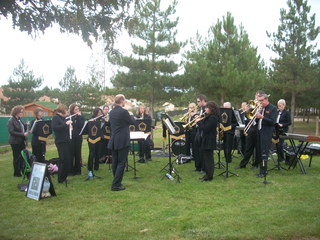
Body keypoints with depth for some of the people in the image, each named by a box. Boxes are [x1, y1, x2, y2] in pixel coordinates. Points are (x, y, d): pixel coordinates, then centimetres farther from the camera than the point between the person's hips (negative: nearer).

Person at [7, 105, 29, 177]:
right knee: (17, 158, 3)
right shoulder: (11, 121, -12)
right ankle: (16, 173, 15)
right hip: (15, 142, -6)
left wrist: (26, 125, -4)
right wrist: (22, 134, -23)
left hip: (22, 141, 6)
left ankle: (22, 170, 19)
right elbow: (11, 132, -19)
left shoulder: (20, 119, 9)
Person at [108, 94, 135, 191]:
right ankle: (116, 185, -2)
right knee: (121, 163, -2)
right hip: (122, 141, -7)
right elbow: (132, 122, -5)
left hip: (113, 141, 8)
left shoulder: (111, 112, 8)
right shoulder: (124, 112, -15)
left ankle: (116, 182, 24)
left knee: (115, 163, 14)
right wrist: (131, 115, 15)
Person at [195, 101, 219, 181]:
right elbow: (204, 126, 15)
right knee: (205, 157, 16)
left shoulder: (212, 118, -18)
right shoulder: (209, 117, 14)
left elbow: (206, 128, -24)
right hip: (205, 140, 10)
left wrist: (199, 122, -14)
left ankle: (209, 176, 6)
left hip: (209, 141, -10)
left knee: (208, 158, -3)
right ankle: (207, 174, 26)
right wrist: (200, 121, 2)